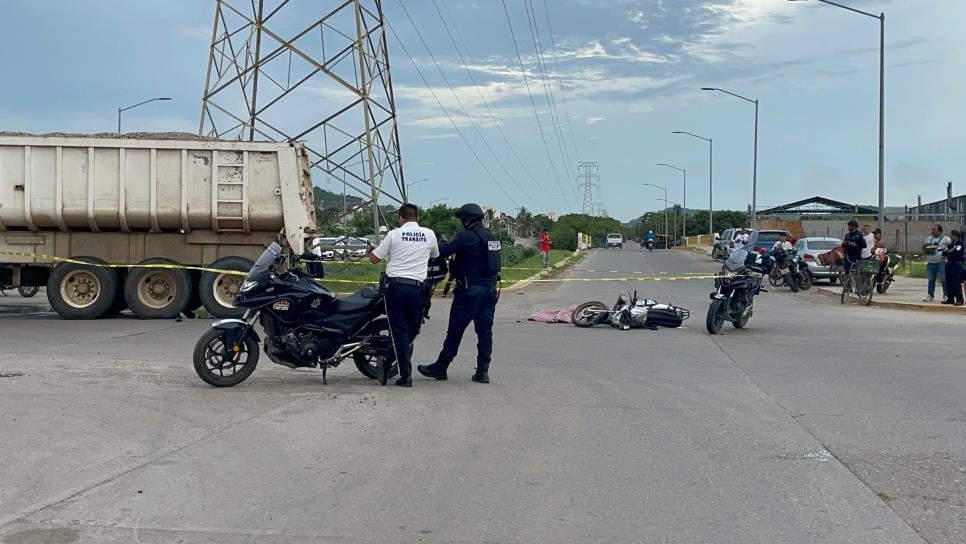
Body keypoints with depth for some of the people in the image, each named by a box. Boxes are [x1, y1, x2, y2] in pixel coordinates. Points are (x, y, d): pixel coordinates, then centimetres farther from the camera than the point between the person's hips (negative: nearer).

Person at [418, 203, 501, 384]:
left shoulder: (467, 237, -14)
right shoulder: (492, 238, 11)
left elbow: (443, 252, -18)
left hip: (470, 291, -7)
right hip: (490, 290, 7)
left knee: (455, 331, 1)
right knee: (485, 331, 7)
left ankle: (440, 367, 10)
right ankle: (483, 371, 8)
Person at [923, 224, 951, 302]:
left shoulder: (946, 239, -1)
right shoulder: (929, 239, 16)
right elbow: (923, 249, 23)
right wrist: (925, 247, -1)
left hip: (941, 263, -5)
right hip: (930, 263, 5)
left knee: (944, 280, -3)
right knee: (931, 280, 8)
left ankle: (946, 295, 2)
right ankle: (930, 295, 14)